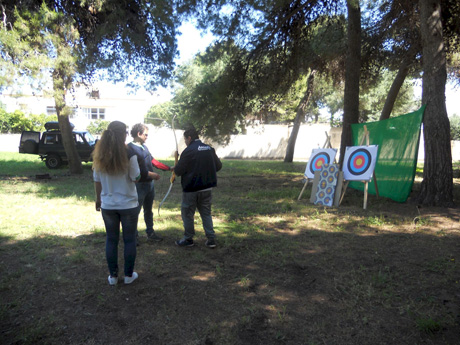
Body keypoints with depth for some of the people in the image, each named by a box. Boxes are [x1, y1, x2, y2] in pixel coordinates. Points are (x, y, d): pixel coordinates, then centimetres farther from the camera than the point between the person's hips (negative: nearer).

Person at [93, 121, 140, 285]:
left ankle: (113, 276, 23)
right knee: (129, 240, 11)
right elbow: (136, 178, -11)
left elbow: (97, 180, 4)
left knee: (111, 239, 14)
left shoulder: (99, 155, -2)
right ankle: (129, 275, 22)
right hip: (128, 204, -3)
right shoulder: (129, 154, -16)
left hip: (107, 205, 3)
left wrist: (98, 198, 16)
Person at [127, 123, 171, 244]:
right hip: (139, 185, -8)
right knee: (135, 211, 2)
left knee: (148, 211, 18)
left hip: (150, 183, 9)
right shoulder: (130, 148, -15)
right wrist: (150, 174, -22)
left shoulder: (144, 147, 11)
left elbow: (153, 161, 14)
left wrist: (169, 168, 12)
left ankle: (150, 233, 31)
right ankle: (134, 236, 17)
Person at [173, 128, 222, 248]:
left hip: (191, 189, -6)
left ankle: (188, 239, 20)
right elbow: (218, 166, 11)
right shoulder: (210, 149, 5)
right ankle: (211, 239, 13)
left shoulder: (188, 151, -14)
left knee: (187, 213, 10)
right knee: (206, 213, 14)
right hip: (207, 188, 6)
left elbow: (178, 171, -14)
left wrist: (175, 168, 8)